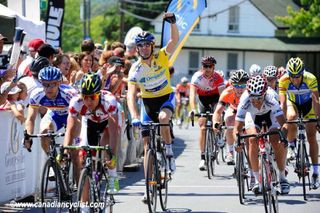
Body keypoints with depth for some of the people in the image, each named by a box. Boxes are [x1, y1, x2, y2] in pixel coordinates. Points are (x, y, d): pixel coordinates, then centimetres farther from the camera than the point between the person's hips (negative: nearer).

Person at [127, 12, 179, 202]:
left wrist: (173, 23, -48)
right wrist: (134, 117, -36)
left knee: (163, 118, -38)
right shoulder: (135, 69, -14)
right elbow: (131, 95, -22)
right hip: (148, 102, 2)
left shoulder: (161, 57, -14)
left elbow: (175, 40, -30)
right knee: (147, 143, -1)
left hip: (166, 97, -2)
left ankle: (169, 149, -10)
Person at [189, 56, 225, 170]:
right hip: (203, 98, 1)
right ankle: (202, 158, -6)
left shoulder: (218, 78, -28)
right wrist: (193, 109, -51)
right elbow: (192, 94, -36)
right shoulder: (197, 77, -27)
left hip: (214, 97, -1)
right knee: (203, 127, -8)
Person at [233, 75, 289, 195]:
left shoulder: (271, 99, -42)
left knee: (277, 142, -19)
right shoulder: (245, 101, -39)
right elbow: (237, 128, -36)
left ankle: (282, 177, 1)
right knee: (253, 140, -22)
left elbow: (283, 123, -43)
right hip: (252, 115, 1)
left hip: (270, 113, -1)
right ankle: (257, 180, -11)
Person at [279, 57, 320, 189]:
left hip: (307, 103, 0)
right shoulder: (284, 80, -32)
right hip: (292, 102, 0)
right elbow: (283, 103, -32)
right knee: (292, 117, -35)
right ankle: (291, 146, -8)